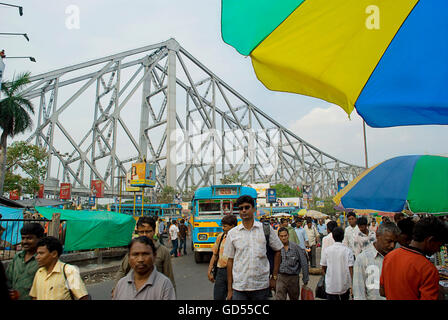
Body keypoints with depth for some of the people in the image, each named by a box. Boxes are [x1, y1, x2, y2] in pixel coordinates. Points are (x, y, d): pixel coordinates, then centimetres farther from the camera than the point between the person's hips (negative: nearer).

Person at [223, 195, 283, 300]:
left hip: (261, 286, 0)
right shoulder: (232, 233, 2)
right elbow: (230, 260, 5)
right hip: (239, 288, 0)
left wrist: (274, 277, 6)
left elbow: (277, 251, 10)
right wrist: (229, 289, 4)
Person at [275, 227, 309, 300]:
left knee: (294, 298, 17)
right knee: (279, 298, -11)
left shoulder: (296, 247, -5)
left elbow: (304, 264, -1)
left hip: (293, 278, 1)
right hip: (281, 278, 0)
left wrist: (305, 280, 1)